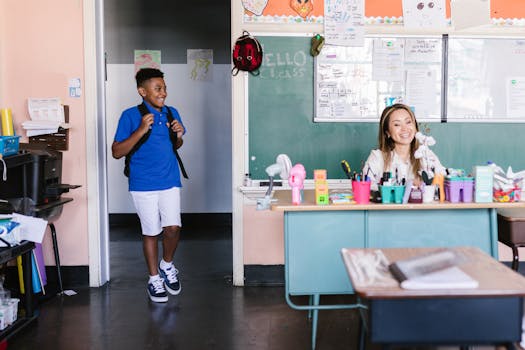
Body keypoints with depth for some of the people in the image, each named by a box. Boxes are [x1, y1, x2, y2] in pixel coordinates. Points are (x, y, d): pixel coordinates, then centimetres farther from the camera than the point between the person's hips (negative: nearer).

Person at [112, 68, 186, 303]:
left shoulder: (172, 113, 6)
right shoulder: (131, 116, -9)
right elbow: (117, 152, -11)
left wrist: (179, 136, -4)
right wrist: (141, 130, -22)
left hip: (170, 182, 3)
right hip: (143, 185, -3)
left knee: (172, 228, -6)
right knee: (151, 232, 5)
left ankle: (167, 265, 23)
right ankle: (154, 279, 21)